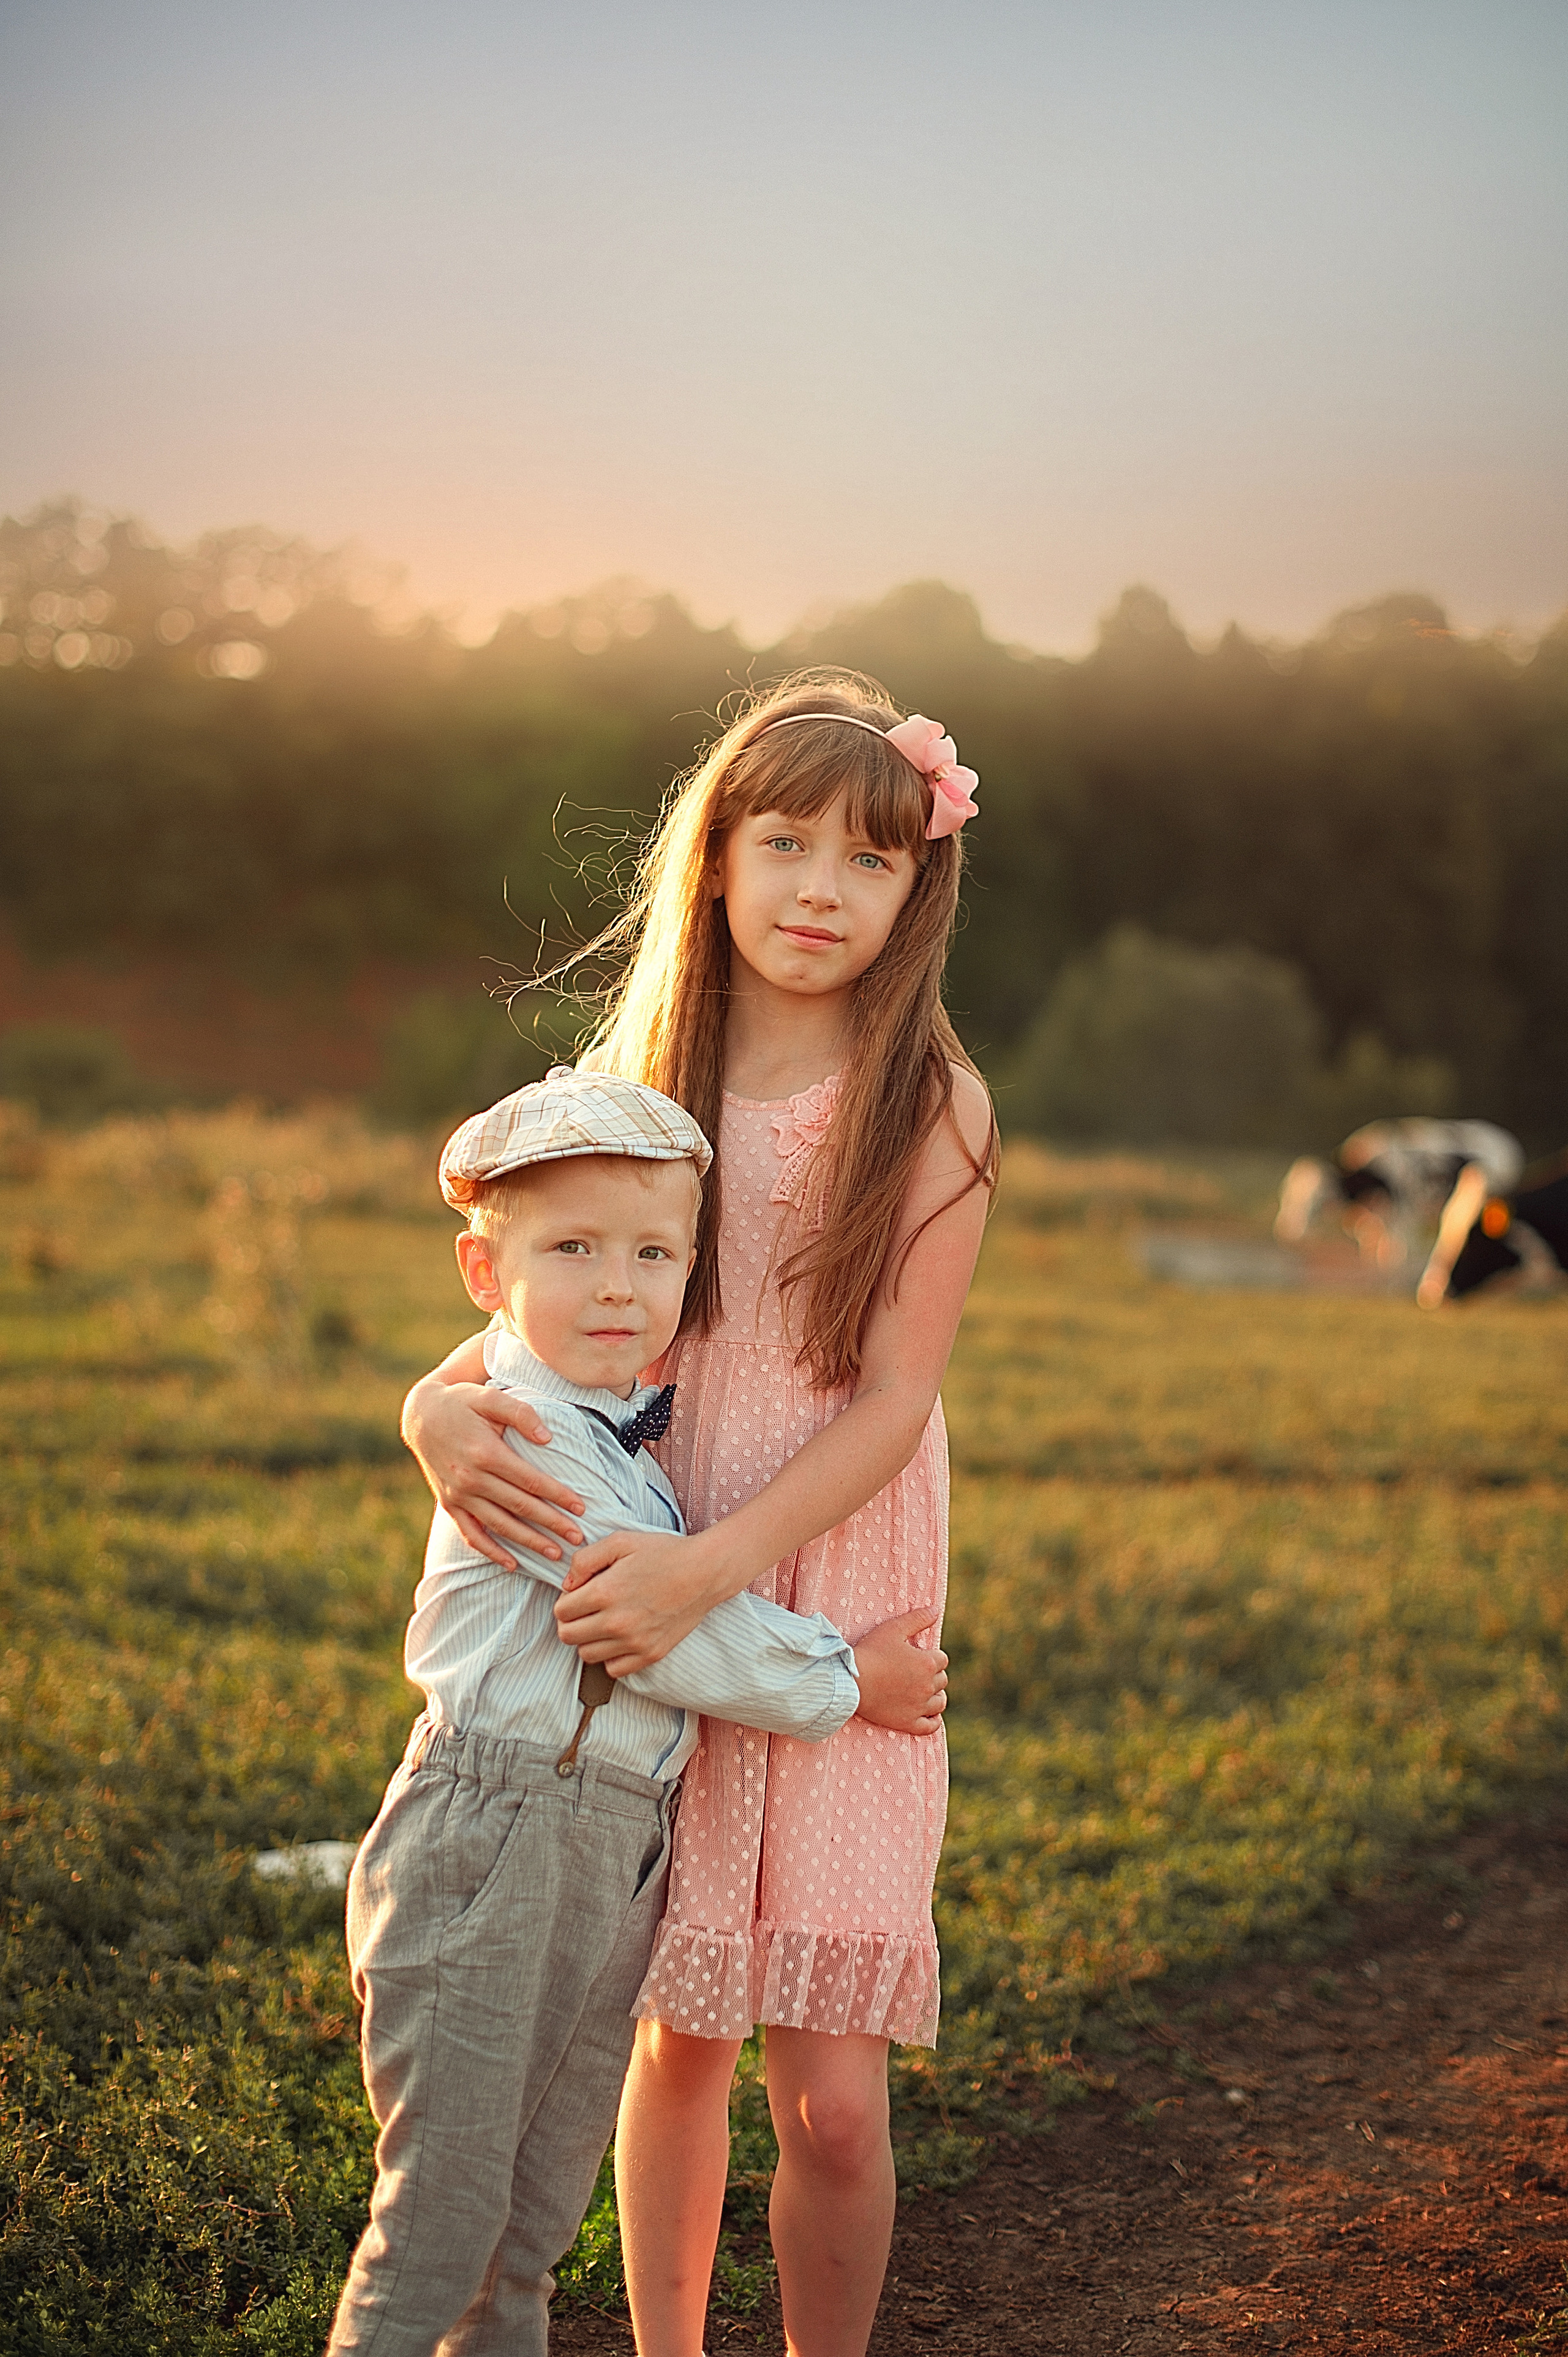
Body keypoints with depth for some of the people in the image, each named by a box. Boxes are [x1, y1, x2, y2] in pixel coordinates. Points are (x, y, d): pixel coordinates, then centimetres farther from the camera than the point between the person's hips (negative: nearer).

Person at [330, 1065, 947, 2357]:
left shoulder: (637, 1431, 12)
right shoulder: (523, 1433, -16)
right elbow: (656, 1632, -18)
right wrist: (842, 1680, -7)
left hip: (618, 1859, 8)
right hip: (496, 1847, -8)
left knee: (543, 2201, 16)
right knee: (447, 2192, -2)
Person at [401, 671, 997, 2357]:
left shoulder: (932, 1108, -7)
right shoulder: (643, 1076, 2)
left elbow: (890, 1403, -10)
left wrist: (710, 1568, -21)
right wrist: (440, 1405, -10)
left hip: (834, 1622, -2)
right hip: (647, 1607, 2)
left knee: (832, 2098, -4)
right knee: (677, 2038, 11)